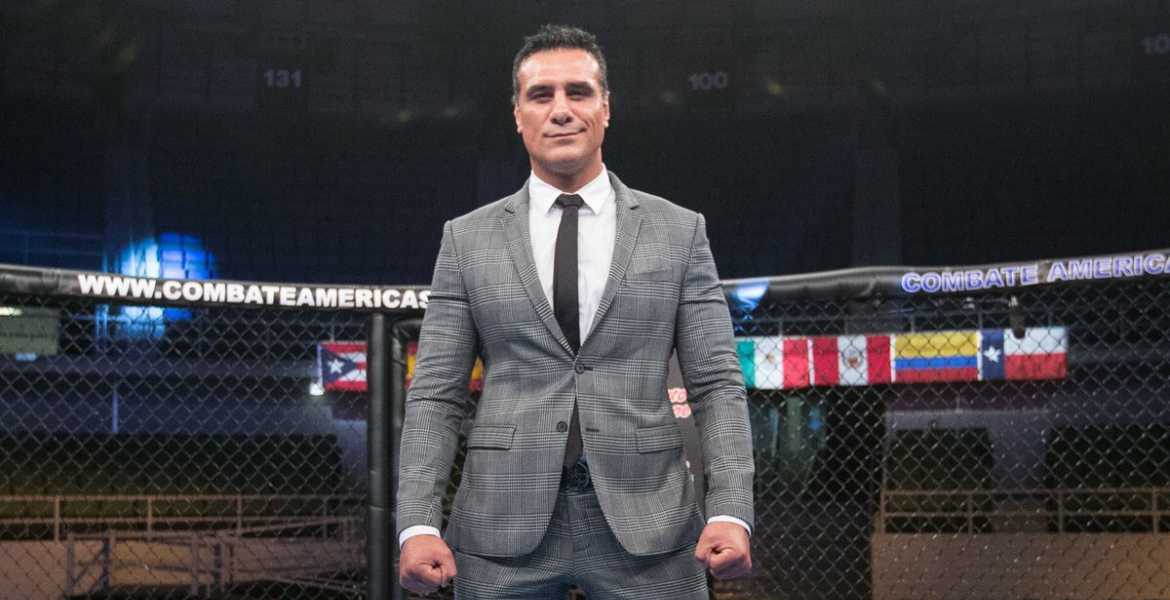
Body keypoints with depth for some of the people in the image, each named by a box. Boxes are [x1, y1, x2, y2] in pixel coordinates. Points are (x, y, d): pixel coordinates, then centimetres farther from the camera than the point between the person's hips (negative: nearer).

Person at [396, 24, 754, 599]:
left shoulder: (679, 232, 6)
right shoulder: (467, 238, 7)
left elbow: (717, 384, 3)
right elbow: (435, 394, 4)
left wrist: (730, 512, -10)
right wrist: (417, 524, -8)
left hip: (646, 525, 0)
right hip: (503, 529, 0)